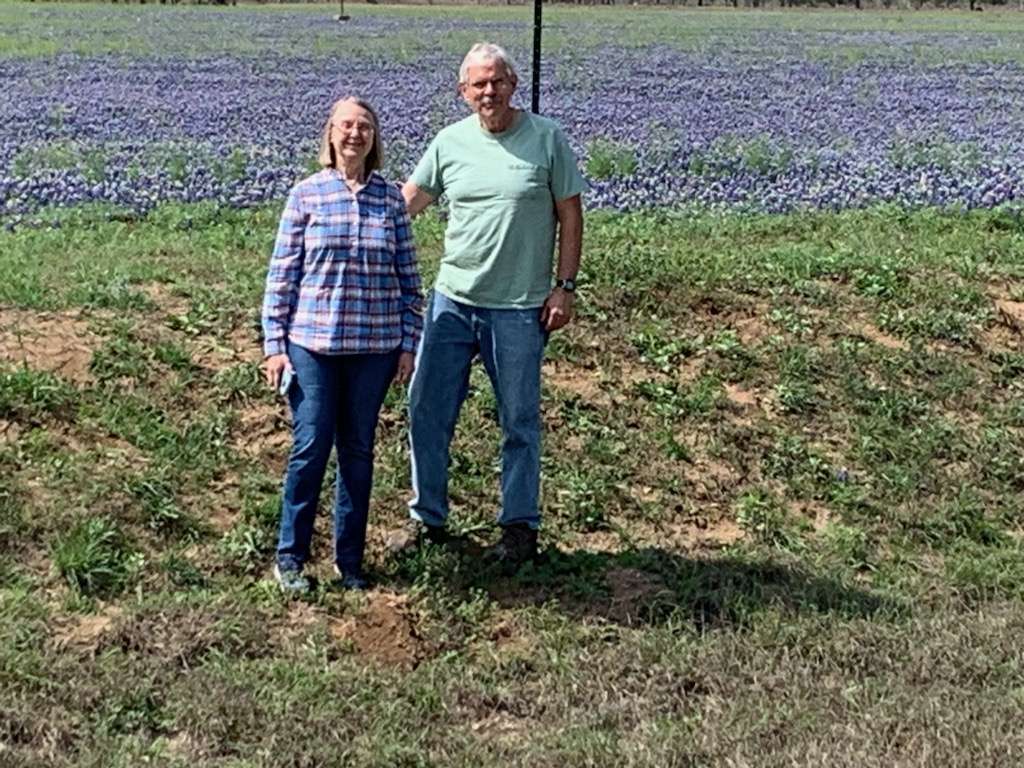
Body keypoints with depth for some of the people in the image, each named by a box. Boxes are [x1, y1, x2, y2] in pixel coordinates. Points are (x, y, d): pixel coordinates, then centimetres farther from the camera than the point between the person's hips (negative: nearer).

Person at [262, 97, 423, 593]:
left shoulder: (391, 198, 4)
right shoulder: (306, 195, -1)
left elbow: (408, 276, 7)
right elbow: (282, 273, 0)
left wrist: (409, 343, 4)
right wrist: (273, 345, -3)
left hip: (374, 347, 2)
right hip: (312, 343, -2)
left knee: (358, 450, 10)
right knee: (311, 446, 0)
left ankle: (349, 559, 23)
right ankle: (289, 557, 15)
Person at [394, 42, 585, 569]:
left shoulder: (547, 139, -4)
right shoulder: (450, 141, 3)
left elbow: (569, 215, -1)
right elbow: (408, 200, 12)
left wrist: (565, 286, -5)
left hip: (519, 308, -3)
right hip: (451, 301, 3)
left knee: (519, 421, 9)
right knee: (427, 410, 7)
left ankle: (520, 527, 23)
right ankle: (428, 518, 24)